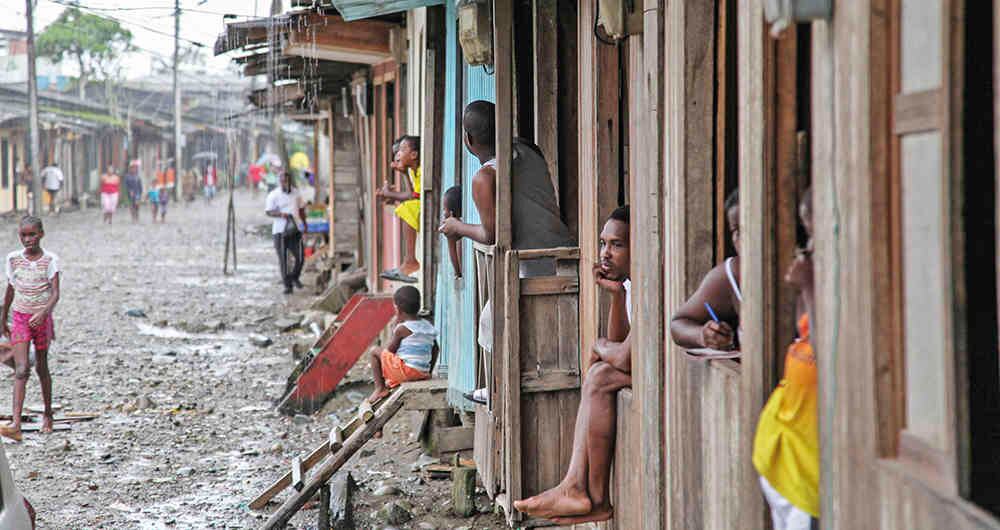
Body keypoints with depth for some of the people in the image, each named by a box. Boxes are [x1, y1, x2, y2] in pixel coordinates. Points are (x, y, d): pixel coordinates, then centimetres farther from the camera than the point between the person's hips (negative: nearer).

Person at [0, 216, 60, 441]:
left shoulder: (50, 260, -6)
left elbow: (55, 293, -14)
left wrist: (43, 313, -31)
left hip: (42, 319, -1)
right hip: (20, 319, 1)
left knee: (41, 367, 13)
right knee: (21, 370, -12)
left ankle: (47, 414, 34)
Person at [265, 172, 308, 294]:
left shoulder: (296, 193, 9)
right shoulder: (273, 195, -4)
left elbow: (301, 208, 21)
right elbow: (268, 211, -7)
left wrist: (304, 223, 15)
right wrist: (280, 214, -23)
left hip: (296, 229, 3)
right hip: (280, 231, -3)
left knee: (300, 257, -2)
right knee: (283, 260, -1)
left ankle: (294, 277, 25)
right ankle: (288, 285, 7)